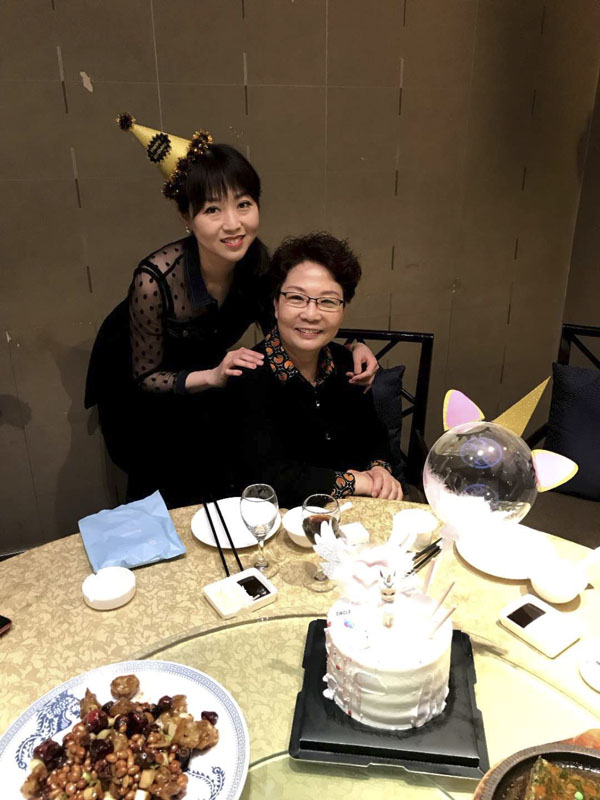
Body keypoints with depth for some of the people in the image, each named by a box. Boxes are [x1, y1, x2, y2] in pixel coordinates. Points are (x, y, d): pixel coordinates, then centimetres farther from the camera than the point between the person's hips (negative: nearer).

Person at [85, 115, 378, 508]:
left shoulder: (258, 261, -23)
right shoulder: (155, 279, -36)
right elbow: (145, 378, -24)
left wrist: (352, 350, -27)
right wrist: (212, 376, -40)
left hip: (208, 377, 4)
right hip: (138, 384, -4)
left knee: (220, 484, 10)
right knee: (165, 496, 5)